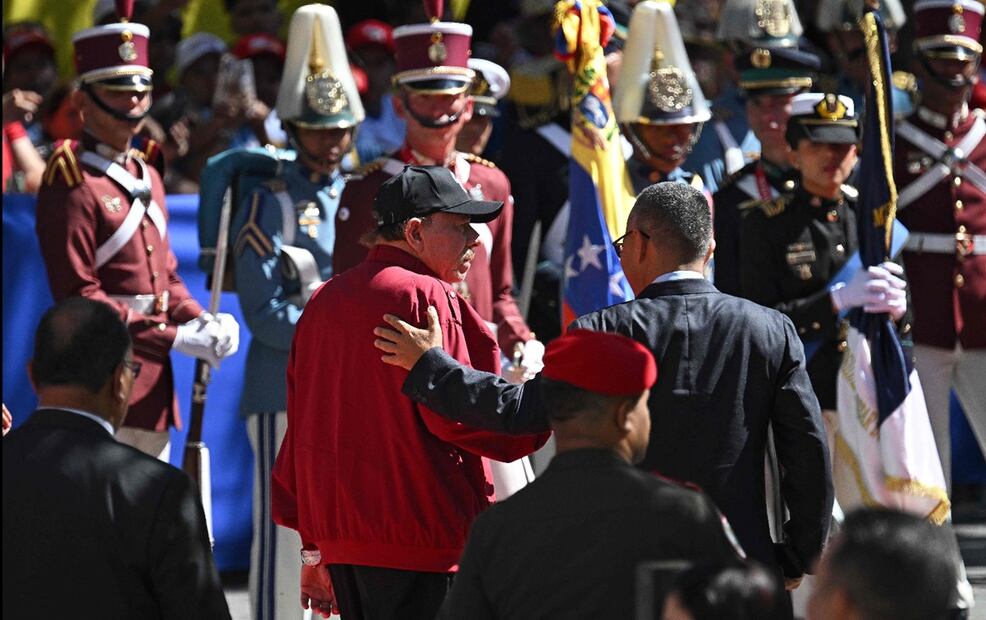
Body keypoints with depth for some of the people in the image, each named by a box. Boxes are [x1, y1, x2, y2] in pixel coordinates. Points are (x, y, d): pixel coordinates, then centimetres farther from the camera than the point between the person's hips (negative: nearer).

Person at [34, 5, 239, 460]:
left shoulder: (146, 179, 17)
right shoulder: (74, 185, -11)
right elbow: (80, 298, -17)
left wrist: (200, 322, 0)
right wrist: (175, 338, -19)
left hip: (152, 385, 9)